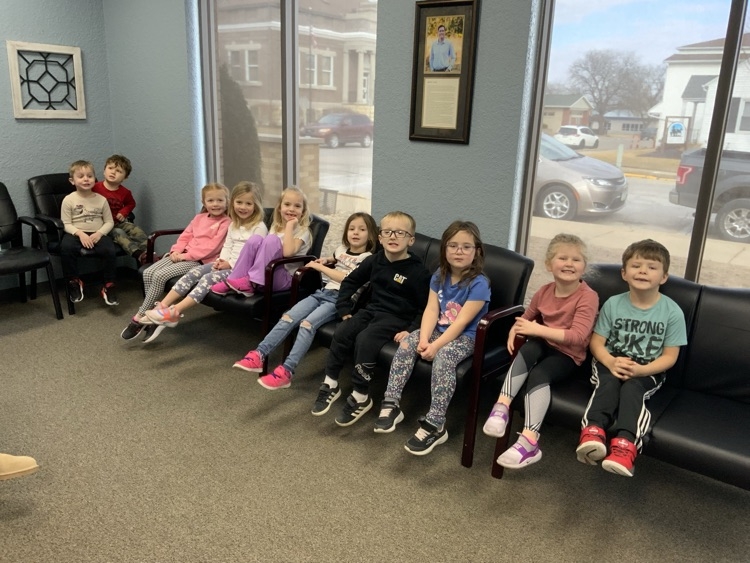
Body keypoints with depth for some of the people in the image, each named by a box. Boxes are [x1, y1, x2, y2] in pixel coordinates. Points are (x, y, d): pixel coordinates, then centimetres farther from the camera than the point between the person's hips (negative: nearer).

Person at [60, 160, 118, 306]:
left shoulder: (101, 199, 5)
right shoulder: (69, 200, 0)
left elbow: (109, 222, 6)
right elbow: (66, 224, -2)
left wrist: (99, 233, -12)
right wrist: (80, 234, -19)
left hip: (97, 234, 1)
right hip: (76, 234, -1)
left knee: (110, 250, -29)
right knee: (66, 247, -33)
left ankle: (109, 286, -10)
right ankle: (74, 282, -11)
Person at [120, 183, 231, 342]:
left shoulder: (226, 223, -6)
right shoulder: (199, 218, 18)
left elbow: (212, 247, -14)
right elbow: (185, 236, 18)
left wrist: (186, 255, -15)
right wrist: (177, 251, -2)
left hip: (200, 261, -8)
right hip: (183, 255, 8)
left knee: (160, 275, -23)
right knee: (148, 272, -12)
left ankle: (140, 317, -10)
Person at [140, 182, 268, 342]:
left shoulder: (259, 227, -6)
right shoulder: (233, 225, 19)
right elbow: (227, 246, 17)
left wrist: (231, 264, -16)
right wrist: (222, 260, -4)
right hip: (227, 264, 7)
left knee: (208, 278, -28)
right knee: (194, 272, -14)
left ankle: (174, 312, -35)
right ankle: (162, 307, -21)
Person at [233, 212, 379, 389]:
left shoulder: (367, 258, -4)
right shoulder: (342, 249, 19)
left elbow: (348, 278, -17)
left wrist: (319, 267, -8)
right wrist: (327, 260, 20)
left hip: (340, 299, -7)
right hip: (323, 292, 7)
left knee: (308, 324, -29)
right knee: (288, 317, -14)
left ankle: (286, 371, -34)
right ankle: (259, 355, -18)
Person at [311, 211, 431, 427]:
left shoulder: (417, 271, -12)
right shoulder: (374, 261, 4)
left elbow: (425, 307, -10)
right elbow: (350, 282, 17)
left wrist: (411, 330, -20)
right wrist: (344, 309, 10)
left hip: (397, 318, -5)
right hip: (371, 310, 6)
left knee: (365, 339, -30)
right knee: (341, 333, -19)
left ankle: (361, 397, -16)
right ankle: (330, 385, -4)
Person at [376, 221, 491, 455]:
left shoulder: (479, 284, -16)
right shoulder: (439, 276, 3)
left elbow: (462, 322, -21)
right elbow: (431, 309, -5)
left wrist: (435, 345, -27)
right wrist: (424, 339, -21)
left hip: (465, 337, -6)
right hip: (438, 330, 6)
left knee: (443, 358, -34)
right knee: (406, 344, -18)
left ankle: (435, 425, -29)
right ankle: (391, 404, -13)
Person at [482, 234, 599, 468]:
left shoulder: (588, 297, -16)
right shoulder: (544, 291, 3)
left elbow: (578, 336, -27)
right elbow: (527, 317, 20)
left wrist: (537, 329, -30)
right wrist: (516, 329, -4)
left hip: (568, 354, -4)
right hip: (544, 345, 4)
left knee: (539, 374, -34)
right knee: (529, 348, -33)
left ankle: (529, 441, -36)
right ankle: (502, 405, -37)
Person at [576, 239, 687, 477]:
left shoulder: (672, 312, -6)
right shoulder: (613, 304, -3)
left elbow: (670, 356, -5)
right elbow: (597, 342, -1)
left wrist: (641, 370, -22)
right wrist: (611, 362, -23)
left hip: (648, 370, -1)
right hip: (611, 362, 1)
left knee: (632, 387, -32)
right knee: (609, 382, -31)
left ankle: (625, 445, -49)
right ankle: (593, 432, -51)